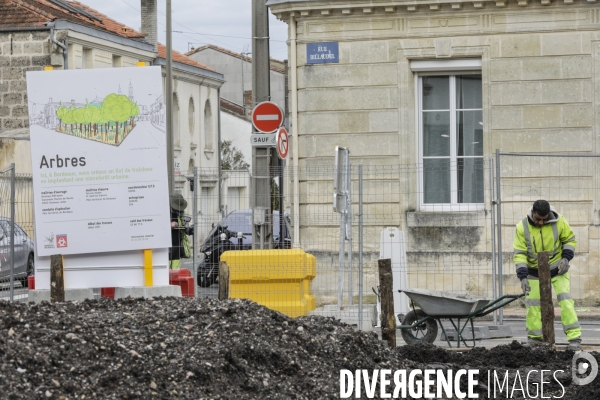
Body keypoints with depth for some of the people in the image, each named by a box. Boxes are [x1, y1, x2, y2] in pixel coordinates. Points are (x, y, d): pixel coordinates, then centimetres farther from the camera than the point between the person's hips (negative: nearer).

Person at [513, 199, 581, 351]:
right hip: (535, 272, 1)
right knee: (533, 304, 2)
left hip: (557, 269, -1)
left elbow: (570, 240, -1)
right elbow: (519, 253, -15)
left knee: (566, 300, -11)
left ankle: (574, 339, -11)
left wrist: (566, 258, -16)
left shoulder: (559, 222, -17)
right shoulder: (522, 227, -17)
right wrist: (523, 277, -24)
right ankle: (534, 340, 15)